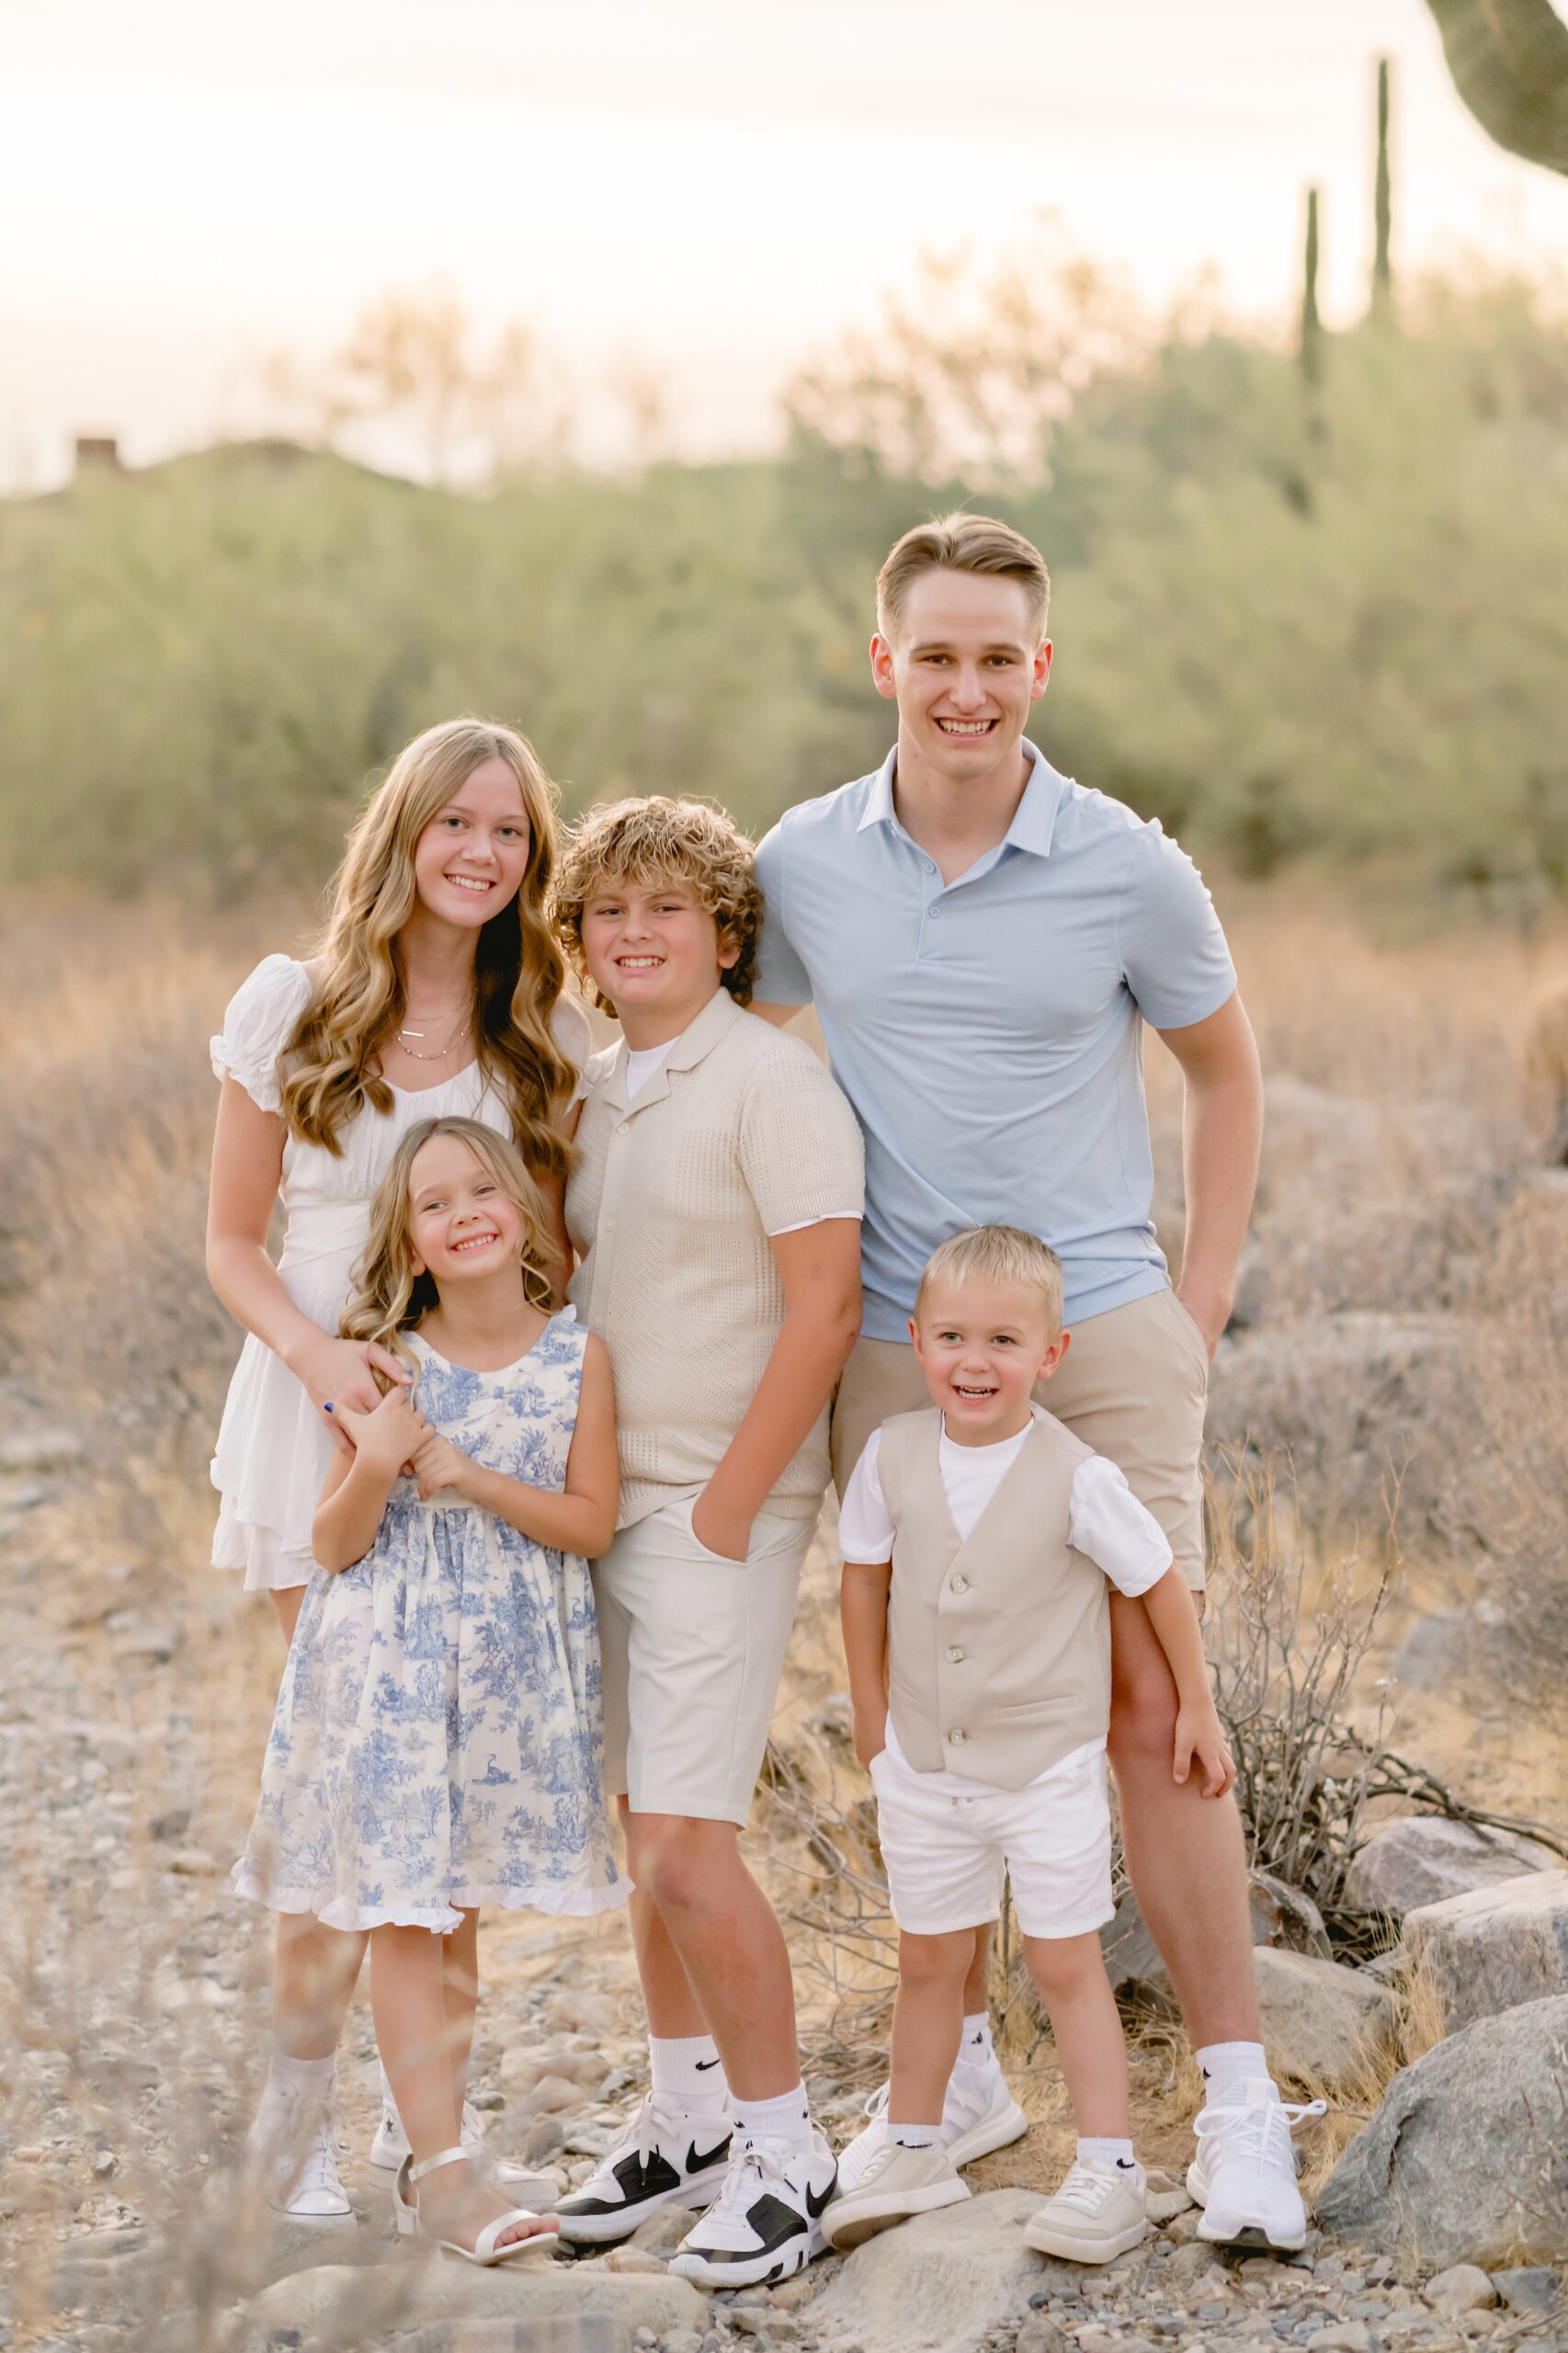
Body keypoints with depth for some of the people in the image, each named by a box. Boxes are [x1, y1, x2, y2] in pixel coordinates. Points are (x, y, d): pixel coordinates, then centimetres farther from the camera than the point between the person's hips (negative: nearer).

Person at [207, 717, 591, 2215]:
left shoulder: (547, 1037, 7)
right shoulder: (291, 1007, 0)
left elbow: (556, 1257, 11)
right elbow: (232, 1244, 3)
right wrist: (319, 1354, -15)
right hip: (327, 1423, -3)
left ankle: (427, 2108, 18)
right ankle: (296, 2126, 7)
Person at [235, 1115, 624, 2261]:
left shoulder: (575, 1357, -3)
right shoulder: (392, 1363, -4)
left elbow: (592, 1522, -5)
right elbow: (336, 1545, -2)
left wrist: (470, 1476, -16)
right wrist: (377, 1465, -21)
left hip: (514, 1666, 1)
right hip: (391, 1660, -1)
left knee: (457, 1912, 10)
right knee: (404, 1917, -4)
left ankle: (433, 2157, 18)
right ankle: (443, 2164, -2)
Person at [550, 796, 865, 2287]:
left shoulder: (770, 1085, -12)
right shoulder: (599, 1098, 12)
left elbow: (823, 1312, -16)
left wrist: (724, 1506, -17)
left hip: (720, 1509, -8)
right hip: (611, 1499, 8)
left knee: (685, 1845, -12)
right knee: (648, 1832, 14)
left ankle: (782, 2150, 1)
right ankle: (684, 2120, 26)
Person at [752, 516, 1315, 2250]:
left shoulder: (1130, 872, -5)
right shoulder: (802, 867, 1)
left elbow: (1225, 1071, 10)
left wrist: (1203, 1299, 5)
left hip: (1102, 1341, -3)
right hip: (893, 1355, 3)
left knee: (1150, 1710, -5)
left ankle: (1236, 2099, 2)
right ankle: (962, 2070, 24)